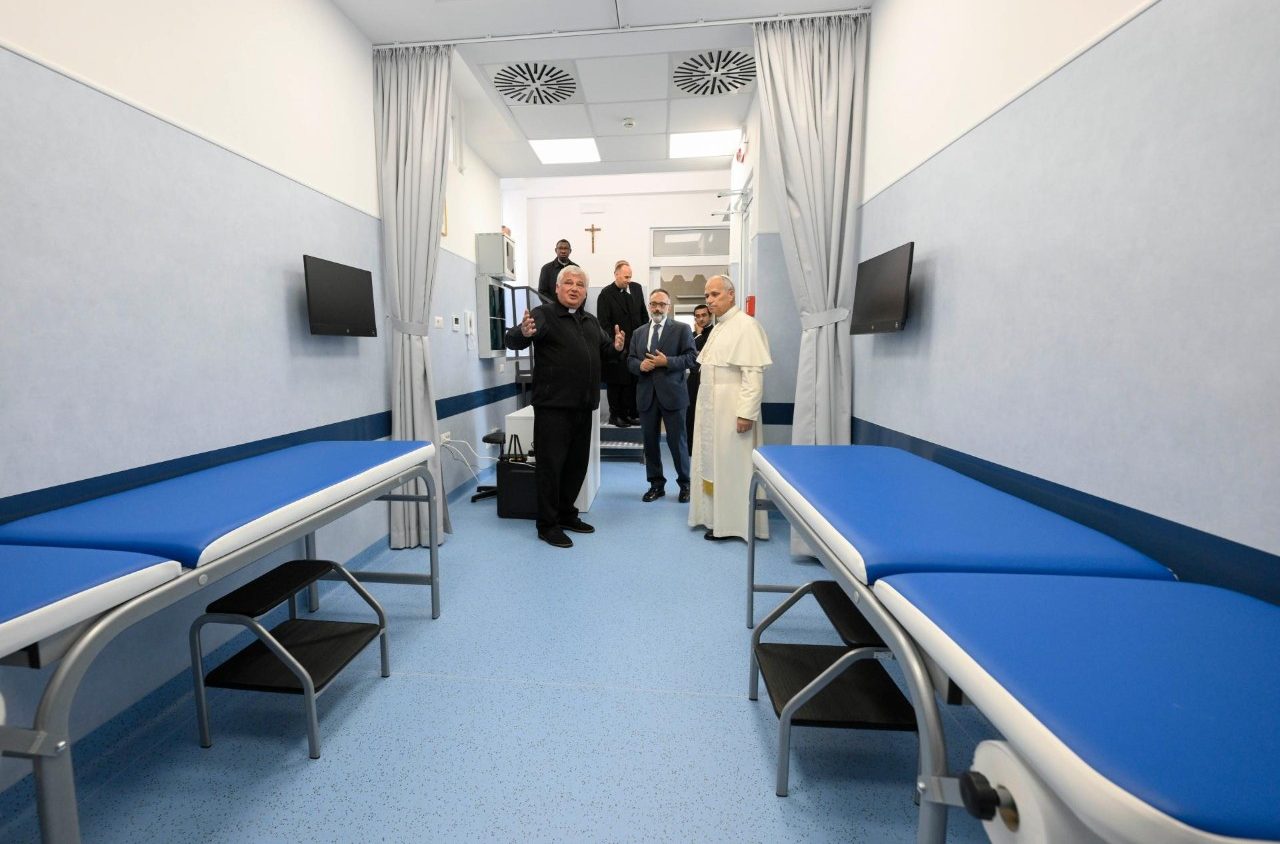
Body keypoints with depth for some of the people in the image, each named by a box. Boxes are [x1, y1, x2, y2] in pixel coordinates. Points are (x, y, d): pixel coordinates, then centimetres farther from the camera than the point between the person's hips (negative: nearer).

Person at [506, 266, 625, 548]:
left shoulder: (591, 322, 16)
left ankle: (566, 514, 31)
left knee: (577, 463, 15)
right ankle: (548, 525, 12)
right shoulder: (544, 315, -6)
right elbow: (513, 340, -18)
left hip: (583, 407, 7)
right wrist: (523, 332, -42)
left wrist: (616, 347, 0)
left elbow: (605, 350, 24)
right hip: (553, 406, -7)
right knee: (550, 464, 0)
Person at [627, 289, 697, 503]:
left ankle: (685, 484, 17)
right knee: (650, 441, 8)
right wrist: (640, 365, -9)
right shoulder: (638, 333, 16)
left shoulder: (682, 329, 3)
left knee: (677, 441, 1)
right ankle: (656, 484, 21)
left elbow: (691, 357, -6)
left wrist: (667, 361, -17)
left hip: (671, 393, -4)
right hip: (646, 395, 4)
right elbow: (630, 359, 12)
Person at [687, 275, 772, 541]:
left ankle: (731, 522, 11)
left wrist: (746, 412, -24)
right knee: (712, 462, 14)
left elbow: (753, 373, -20)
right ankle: (715, 517, 26)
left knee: (730, 465, -1)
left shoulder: (746, 325, -13)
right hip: (711, 408, 9)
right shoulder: (718, 328, 15)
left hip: (732, 409, -9)